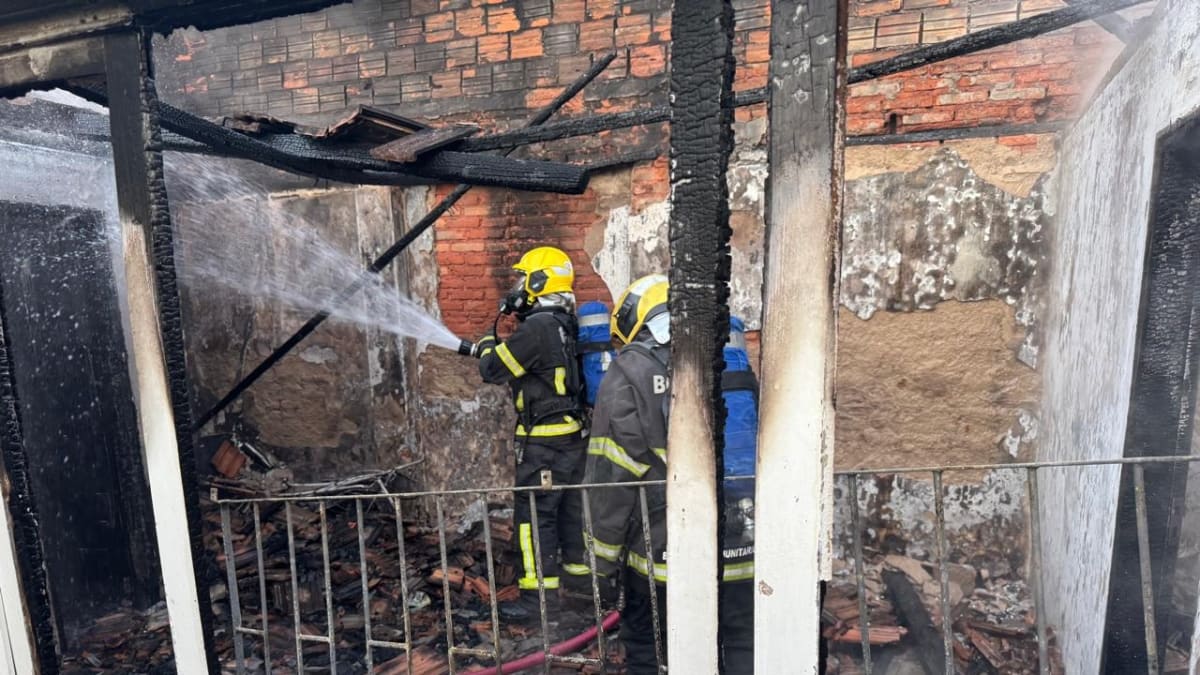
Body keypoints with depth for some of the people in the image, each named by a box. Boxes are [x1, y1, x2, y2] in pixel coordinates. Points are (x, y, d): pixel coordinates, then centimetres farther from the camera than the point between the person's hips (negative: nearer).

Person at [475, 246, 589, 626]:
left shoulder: (537, 328, -19)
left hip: (545, 442, -9)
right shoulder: (567, 325, 9)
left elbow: (494, 369, -12)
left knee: (534, 515, 0)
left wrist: (487, 349, 8)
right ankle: (583, 580, 29)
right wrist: (500, 350, 18)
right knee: (570, 510, 17)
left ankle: (540, 601, 8)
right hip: (574, 437, 9)